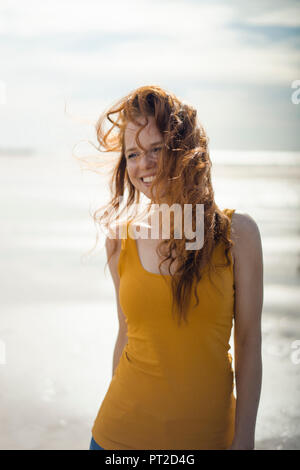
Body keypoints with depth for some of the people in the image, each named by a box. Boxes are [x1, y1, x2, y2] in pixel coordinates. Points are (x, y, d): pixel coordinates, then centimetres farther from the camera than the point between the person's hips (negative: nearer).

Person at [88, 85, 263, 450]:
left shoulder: (237, 233, -8)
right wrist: (117, 414, 11)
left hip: (207, 432, -1)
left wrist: (244, 439, -6)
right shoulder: (121, 241, -2)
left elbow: (248, 343, -6)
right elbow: (126, 335, 7)